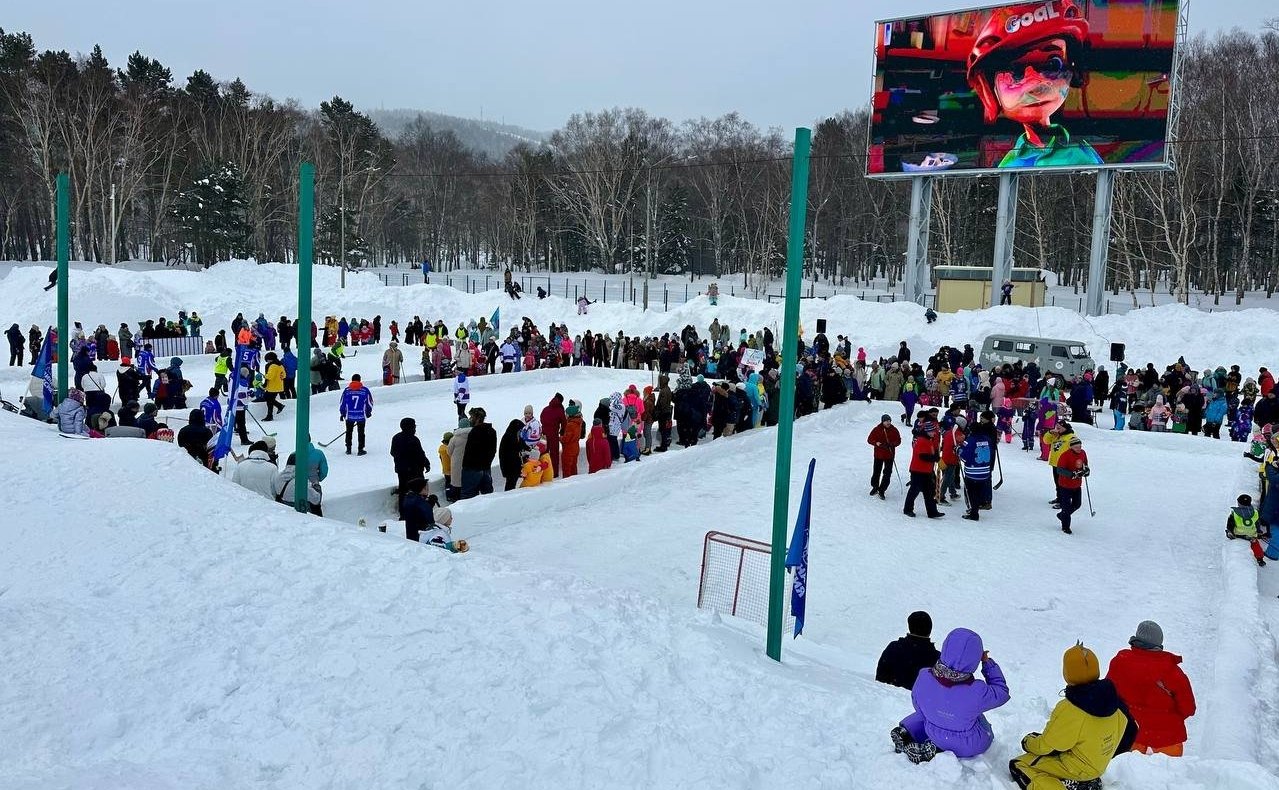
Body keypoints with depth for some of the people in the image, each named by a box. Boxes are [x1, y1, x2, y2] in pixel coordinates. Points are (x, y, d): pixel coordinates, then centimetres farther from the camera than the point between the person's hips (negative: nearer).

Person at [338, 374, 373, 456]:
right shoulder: (365, 390, -3)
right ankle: (361, 450, 9)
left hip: (349, 416, 1)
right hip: (361, 416, -1)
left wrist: (342, 414, 16)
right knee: (361, 433, 8)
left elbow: (342, 403, 3)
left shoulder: (347, 390, -1)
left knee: (349, 432, 17)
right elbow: (370, 402, 4)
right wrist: (368, 412, 19)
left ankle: (348, 449, 20)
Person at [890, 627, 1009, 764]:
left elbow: (918, 706, -4)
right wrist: (987, 662, -5)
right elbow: (1002, 692, -13)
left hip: (934, 735, 4)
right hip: (970, 746, -4)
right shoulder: (977, 692, -36)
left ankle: (906, 732, 9)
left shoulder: (923, 677, -25)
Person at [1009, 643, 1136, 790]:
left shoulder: (1068, 710, -32)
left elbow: (1047, 745, -18)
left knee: (1017, 765, 1)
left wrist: (1027, 743, 4)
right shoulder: (1111, 695, -15)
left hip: (1077, 768, -7)